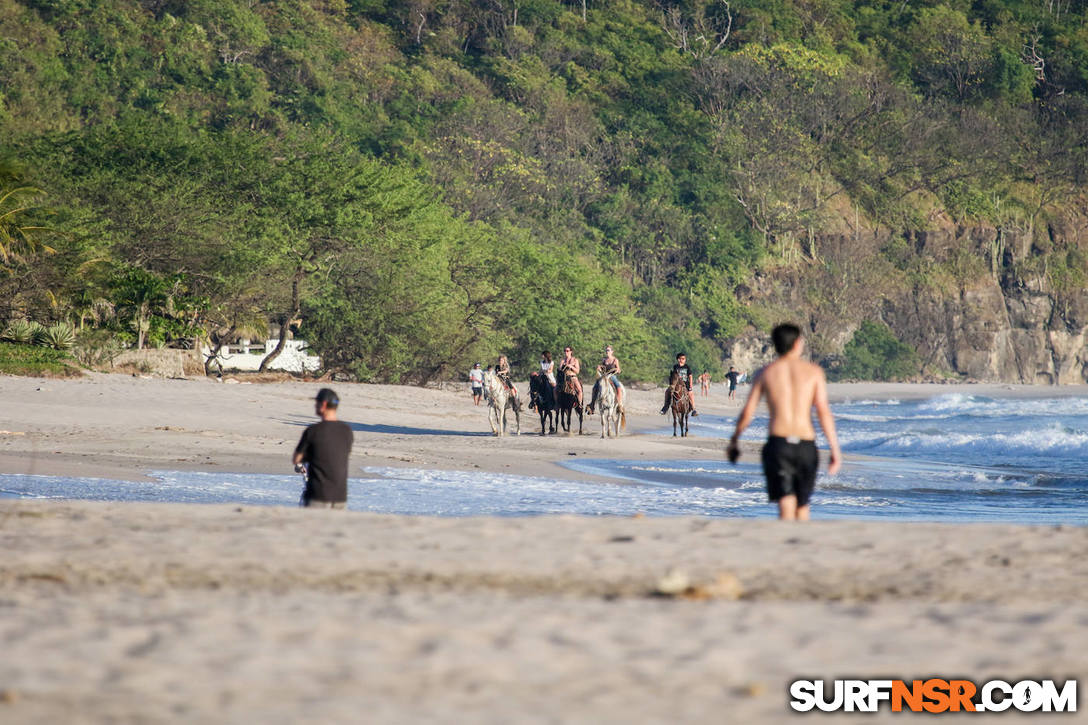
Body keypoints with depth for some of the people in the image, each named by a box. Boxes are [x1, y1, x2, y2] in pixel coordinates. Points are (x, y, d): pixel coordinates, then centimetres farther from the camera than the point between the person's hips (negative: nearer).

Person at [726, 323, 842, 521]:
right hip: (806, 445, 0)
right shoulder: (813, 371, 5)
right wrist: (835, 450, -1)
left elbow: (747, 413, 7)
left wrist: (733, 442, 22)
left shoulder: (765, 373, 7)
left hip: (777, 442, 0)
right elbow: (823, 412, -2)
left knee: (786, 508, -9)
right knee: (802, 507, 17)